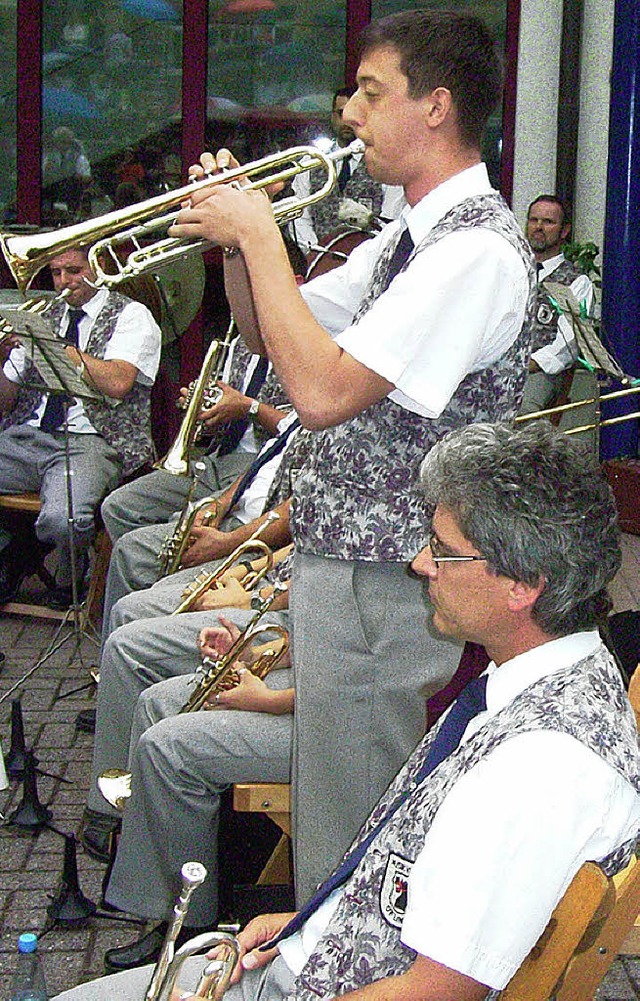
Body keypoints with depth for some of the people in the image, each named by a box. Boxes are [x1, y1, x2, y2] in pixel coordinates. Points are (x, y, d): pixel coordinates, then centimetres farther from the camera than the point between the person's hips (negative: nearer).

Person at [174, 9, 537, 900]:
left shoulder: (478, 250, -21)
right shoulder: (410, 239, 13)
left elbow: (322, 390, -29)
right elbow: (275, 337, 19)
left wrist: (260, 233, -20)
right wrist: (236, 235, 1)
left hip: (384, 584, -10)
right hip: (336, 557, 10)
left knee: (345, 828, 1)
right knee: (329, 795, 21)